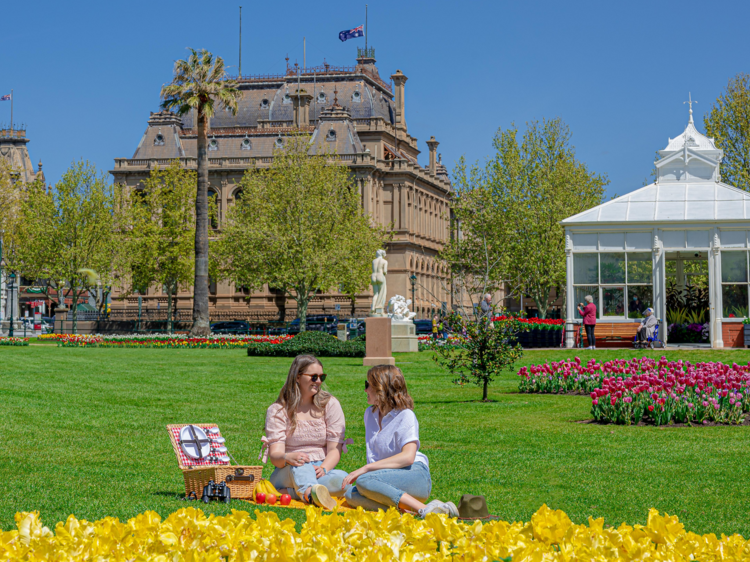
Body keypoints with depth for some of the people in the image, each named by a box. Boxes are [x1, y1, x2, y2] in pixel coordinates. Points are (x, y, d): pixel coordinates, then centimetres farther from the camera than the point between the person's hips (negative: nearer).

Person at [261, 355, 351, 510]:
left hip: (321, 472, 2)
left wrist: (323, 469, -23)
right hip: (287, 473, -2)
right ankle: (310, 491, -68)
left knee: (342, 479, -33)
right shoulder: (277, 410, 2)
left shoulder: (330, 404, 7)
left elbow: (335, 449, -1)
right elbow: (275, 454, -10)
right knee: (300, 462, -37)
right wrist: (286, 458, -35)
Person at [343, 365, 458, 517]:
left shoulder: (405, 416, -5)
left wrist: (365, 469, -23)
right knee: (351, 494, -22)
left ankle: (424, 510, -33)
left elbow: (408, 457, -18)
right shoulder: (370, 414, 18)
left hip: (416, 477, -7)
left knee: (363, 481, -33)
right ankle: (406, 512, -33)